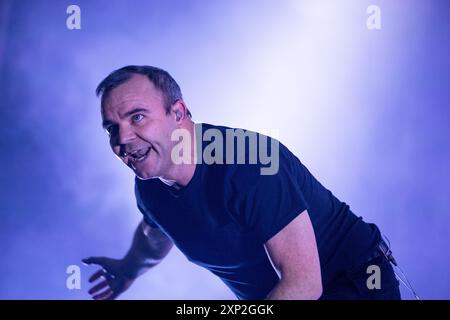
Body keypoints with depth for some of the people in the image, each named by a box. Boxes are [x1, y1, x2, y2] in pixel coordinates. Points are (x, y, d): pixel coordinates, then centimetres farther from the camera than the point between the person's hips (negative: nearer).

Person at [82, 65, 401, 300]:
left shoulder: (246, 165, -30)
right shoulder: (148, 187, -5)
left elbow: (304, 282, -30)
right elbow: (154, 232, 21)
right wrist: (128, 271, 38)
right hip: (265, 296, 7)